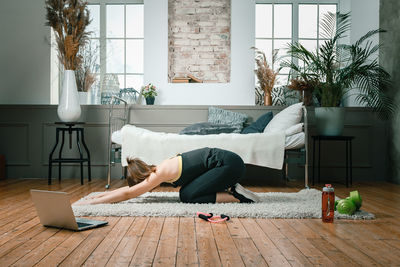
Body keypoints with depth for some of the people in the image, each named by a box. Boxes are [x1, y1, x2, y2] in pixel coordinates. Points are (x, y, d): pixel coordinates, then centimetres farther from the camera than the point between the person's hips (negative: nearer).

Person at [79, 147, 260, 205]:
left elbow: (128, 193, -13)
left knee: (187, 196, -11)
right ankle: (230, 189, 10)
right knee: (185, 193, 9)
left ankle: (238, 197, -7)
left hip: (229, 163, -9)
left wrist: (92, 202, -7)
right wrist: (102, 194, 21)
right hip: (224, 159, 9)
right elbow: (130, 187, 20)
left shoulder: (160, 173, -15)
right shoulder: (160, 168, 10)